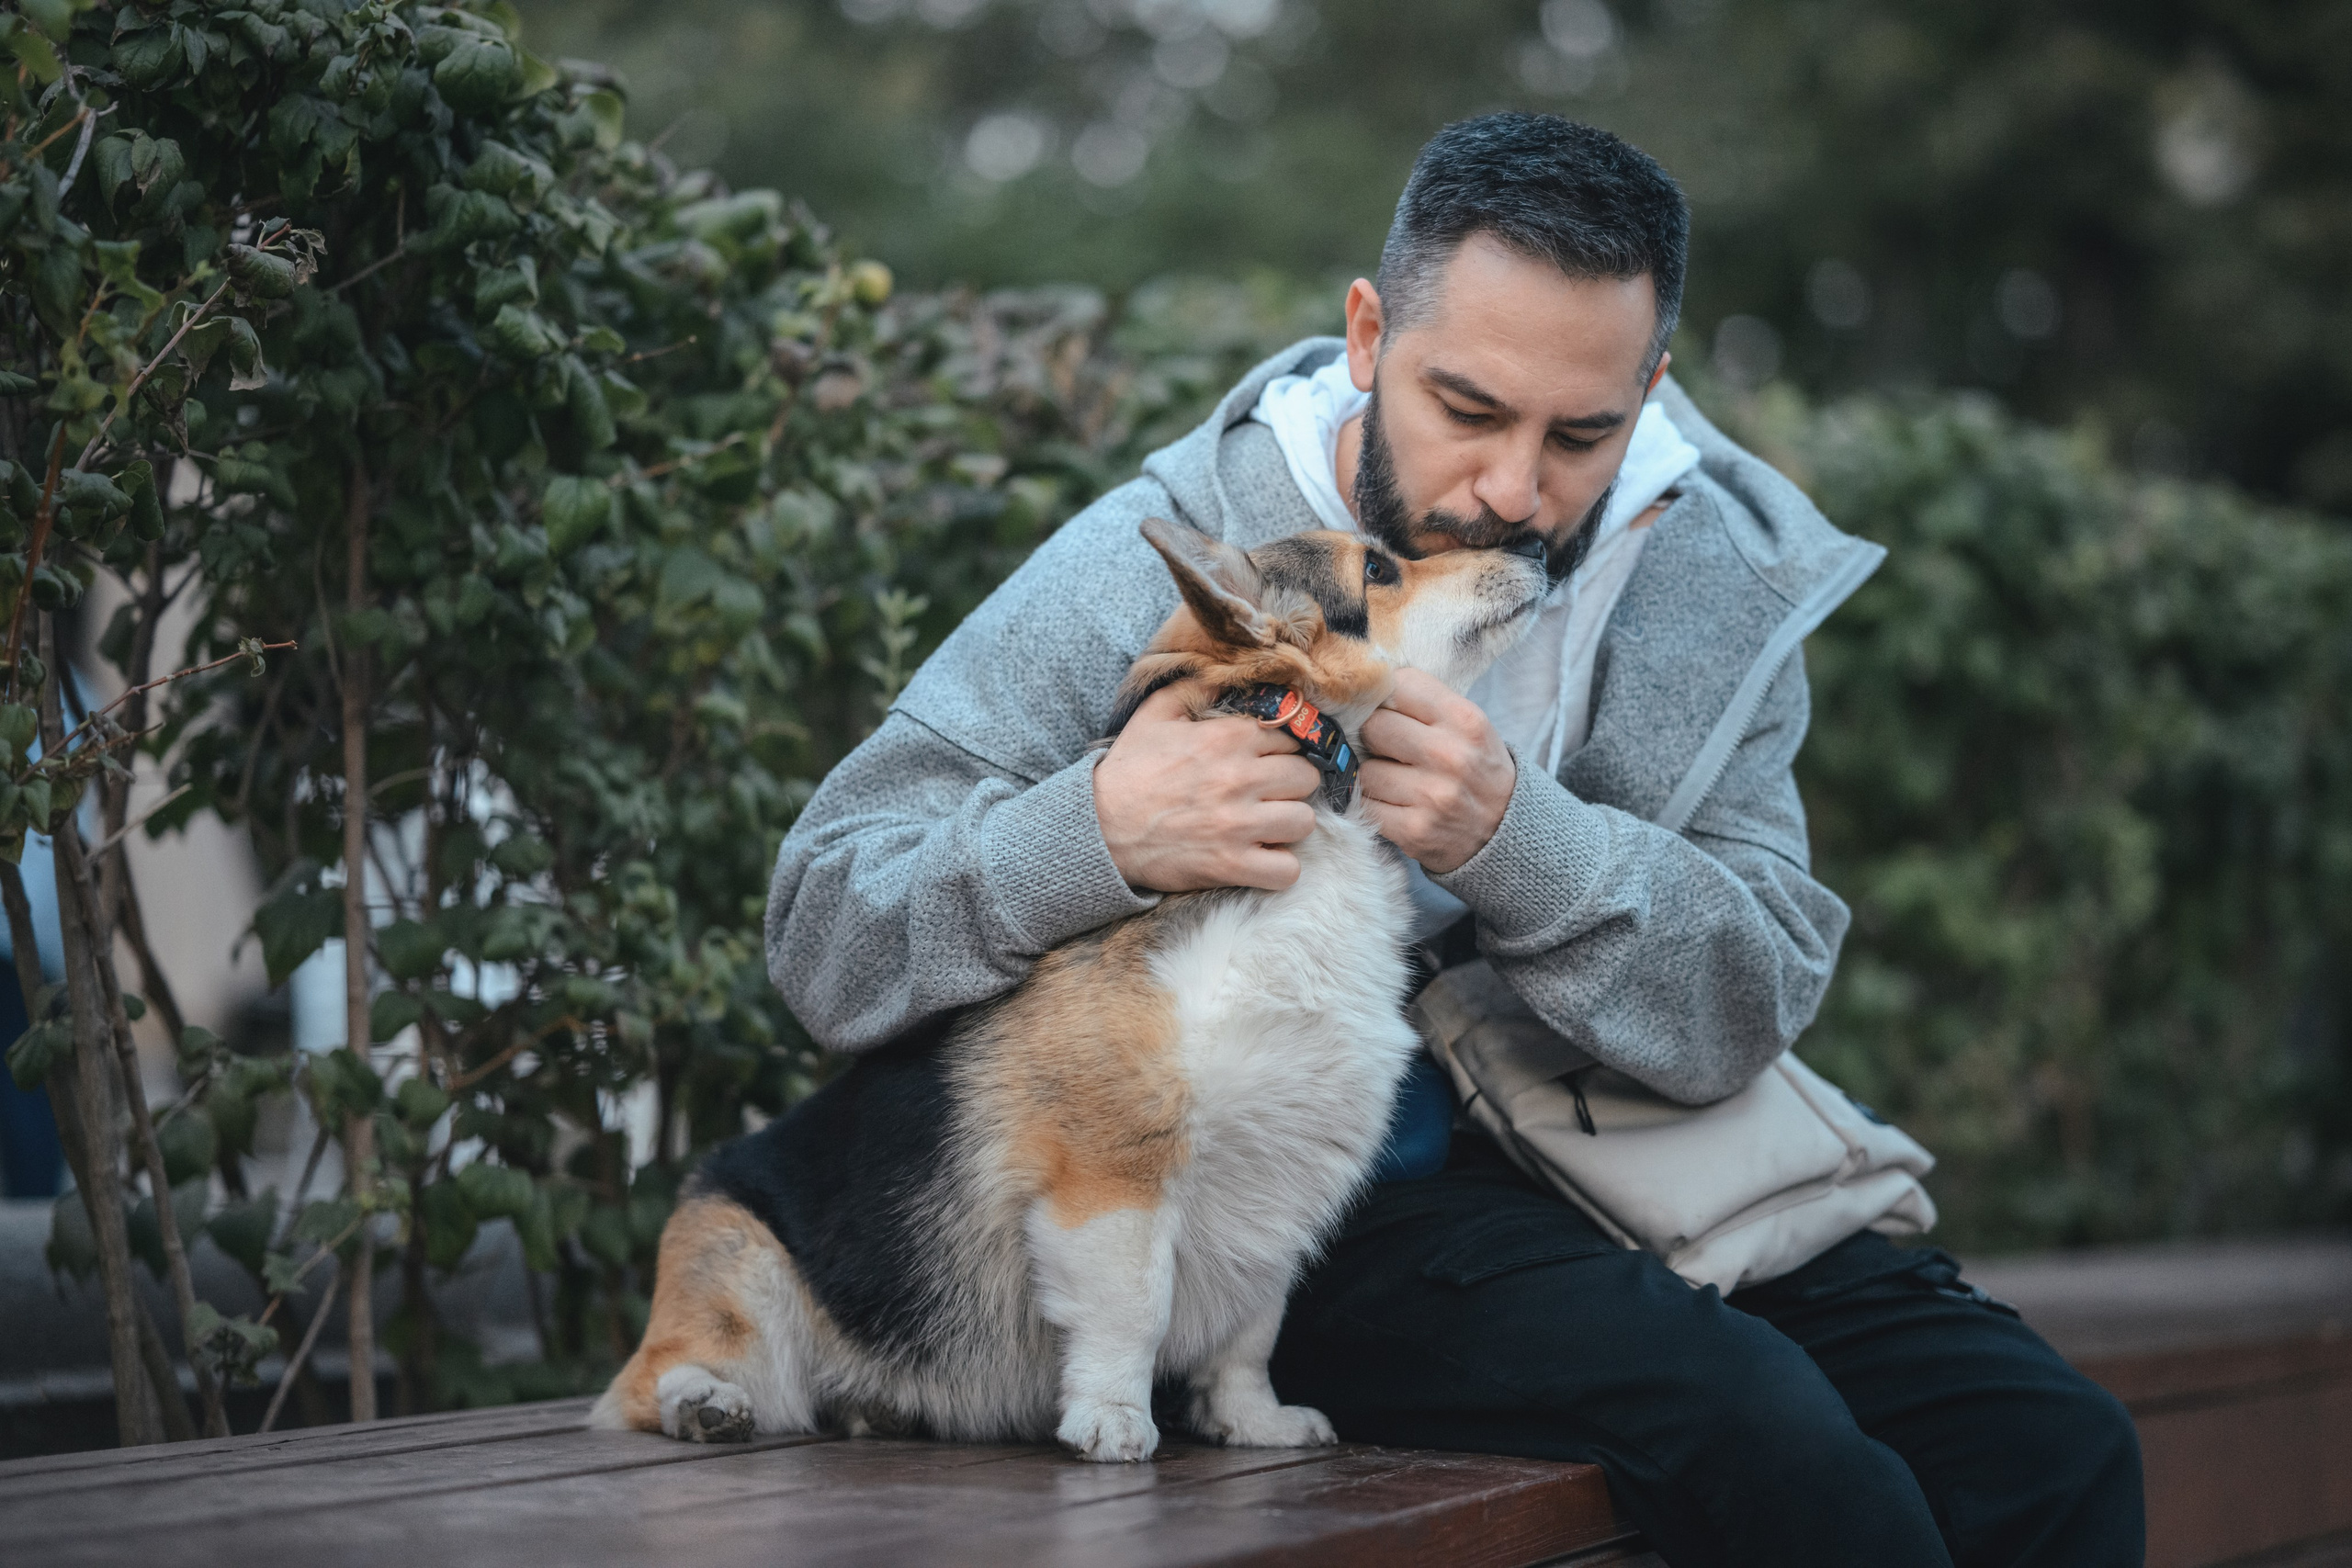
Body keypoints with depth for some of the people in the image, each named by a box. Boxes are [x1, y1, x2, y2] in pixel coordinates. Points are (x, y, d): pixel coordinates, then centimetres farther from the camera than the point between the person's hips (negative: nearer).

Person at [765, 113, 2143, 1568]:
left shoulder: (1718, 578, 1)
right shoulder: (1163, 563, -11)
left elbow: (1746, 1008, -9)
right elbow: (825, 931, -13)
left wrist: (1511, 837, -29)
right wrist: (1096, 834, -33)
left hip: (1625, 1168, 5)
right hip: (1313, 1210, -4)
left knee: (2054, 1450, -10)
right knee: (1763, 1440, -28)